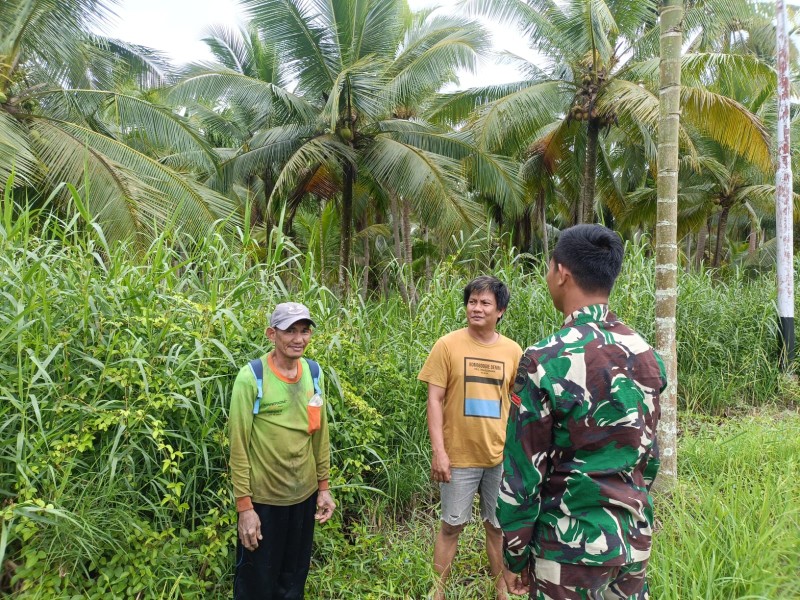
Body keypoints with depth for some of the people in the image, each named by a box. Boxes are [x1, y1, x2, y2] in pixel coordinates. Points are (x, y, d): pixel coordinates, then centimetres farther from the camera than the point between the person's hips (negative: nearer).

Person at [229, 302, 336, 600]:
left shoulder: (314, 373, -1)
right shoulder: (251, 377, -16)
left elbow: (320, 434, 7)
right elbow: (239, 446, -13)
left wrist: (323, 486, 9)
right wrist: (244, 505, -13)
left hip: (305, 495, 5)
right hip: (263, 499, -4)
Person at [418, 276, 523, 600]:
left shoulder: (512, 351, 1)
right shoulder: (448, 345, -8)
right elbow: (435, 400, -8)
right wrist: (438, 451, -13)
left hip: (501, 455, 3)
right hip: (460, 455, -2)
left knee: (499, 526, 16)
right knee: (451, 526, 10)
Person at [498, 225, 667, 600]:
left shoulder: (545, 361, -20)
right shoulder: (646, 354, -1)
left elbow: (523, 473, -16)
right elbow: (650, 453, 9)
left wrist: (515, 556, -4)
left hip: (572, 544, -6)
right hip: (634, 537, 6)